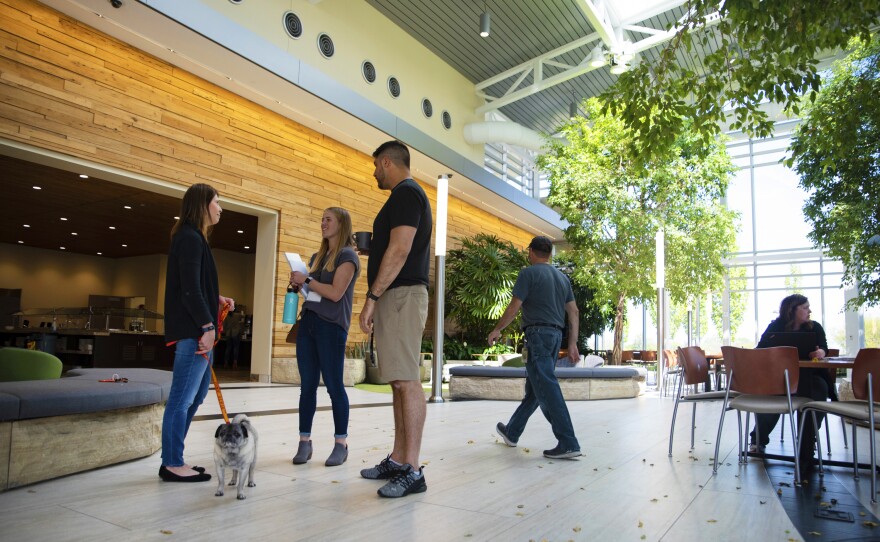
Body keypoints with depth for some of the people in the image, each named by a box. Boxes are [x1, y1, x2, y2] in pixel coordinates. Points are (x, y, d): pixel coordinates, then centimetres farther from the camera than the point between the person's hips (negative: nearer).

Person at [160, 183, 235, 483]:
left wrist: (217, 299, 12)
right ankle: (172, 464, 7)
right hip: (192, 330, -11)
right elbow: (189, 288, -18)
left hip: (197, 329, 11)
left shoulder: (194, 238, 19)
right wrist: (207, 326, -19)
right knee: (182, 398, -3)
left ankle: (173, 458, 23)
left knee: (196, 394, 15)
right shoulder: (190, 238, -11)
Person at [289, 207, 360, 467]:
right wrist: (298, 284, 4)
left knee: (334, 386, -2)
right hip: (307, 322, 7)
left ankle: (341, 444, 8)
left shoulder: (347, 256, -4)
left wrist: (306, 280, -9)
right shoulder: (317, 256, 19)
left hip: (332, 326, -7)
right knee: (307, 385, 6)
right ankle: (304, 441, 13)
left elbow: (335, 293, -14)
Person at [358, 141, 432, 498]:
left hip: (402, 294, -11)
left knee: (406, 380, -11)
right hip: (396, 296, 11)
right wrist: (369, 243, 26)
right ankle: (398, 460, 17)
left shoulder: (406, 193, -7)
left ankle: (412, 471, -8)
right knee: (400, 381, 10)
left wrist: (372, 297, -18)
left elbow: (400, 249, -18)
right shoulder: (408, 195, 24)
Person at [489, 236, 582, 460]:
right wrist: (573, 343, 13)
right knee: (533, 388, 14)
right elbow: (573, 311, 13)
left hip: (538, 334, -8)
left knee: (547, 389, -10)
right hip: (556, 335, 8)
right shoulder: (562, 277, 17)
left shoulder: (528, 273, -5)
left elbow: (514, 307, -9)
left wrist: (497, 330, 3)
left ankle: (568, 444, -15)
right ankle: (512, 433, 28)